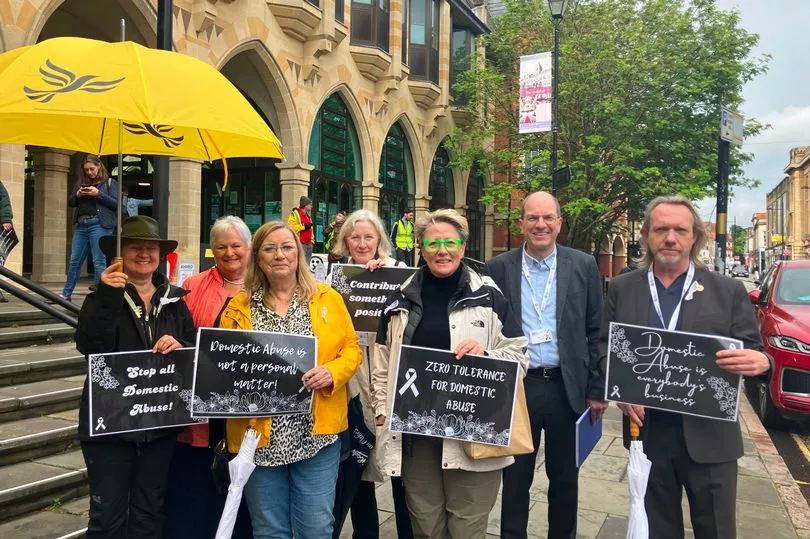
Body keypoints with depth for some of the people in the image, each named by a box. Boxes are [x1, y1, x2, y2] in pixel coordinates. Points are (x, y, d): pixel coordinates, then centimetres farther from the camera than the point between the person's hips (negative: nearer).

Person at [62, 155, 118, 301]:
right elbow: (70, 202, 20)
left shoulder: (109, 183, 5)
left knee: (99, 262, -4)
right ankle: (66, 294, 17)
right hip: (81, 225, 6)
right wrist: (78, 194, 0)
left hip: (99, 224, -5)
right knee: (74, 261, 9)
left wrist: (98, 194, -12)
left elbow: (116, 203, -5)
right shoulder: (81, 183, 19)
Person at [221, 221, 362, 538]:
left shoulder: (328, 298, 4)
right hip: (261, 436, 1)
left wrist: (332, 371, -14)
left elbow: (352, 349, 5)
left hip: (315, 433, 0)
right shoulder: (239, 306, 4)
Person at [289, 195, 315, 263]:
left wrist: (312, 241, 21)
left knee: (307, 264, 11)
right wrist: (304, 226, -19)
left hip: (309, 244, 9)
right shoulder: (295, 214, -6)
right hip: (300, 244, -9)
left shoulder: (308, 216, 23)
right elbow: (290, 227, -18)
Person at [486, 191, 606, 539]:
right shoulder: (499, 268, 0)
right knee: (515, 478, 12)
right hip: (516, 387, 0)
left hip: (567, 388, 1)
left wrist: (597, 390, 1)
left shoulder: (584, 266, 1)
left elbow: (595, 332, 3)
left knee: (565, 478, 16)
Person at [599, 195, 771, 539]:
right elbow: (604, 346, 5)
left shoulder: (728, 291, -1)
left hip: (710, 436, -1)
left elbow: (753, 354, 0)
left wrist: (760, 362, -23)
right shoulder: (622, 289, 3)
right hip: (647, 432, 1)